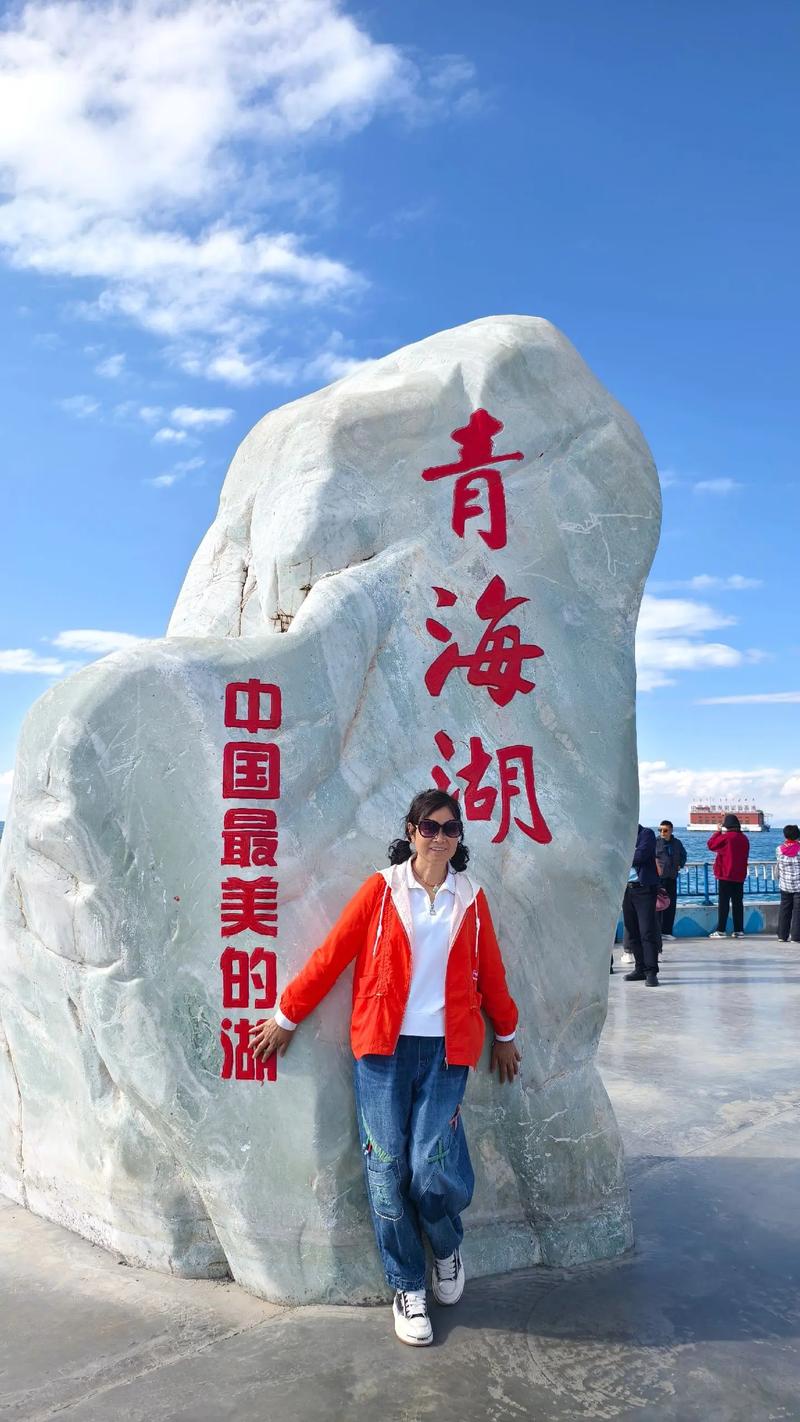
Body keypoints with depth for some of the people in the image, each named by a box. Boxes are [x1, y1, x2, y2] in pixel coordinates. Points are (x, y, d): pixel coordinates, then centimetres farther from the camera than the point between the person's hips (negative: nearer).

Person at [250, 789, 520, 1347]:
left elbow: (490, 971, 17)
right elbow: (331, 955, 1)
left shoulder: (471, 898, 7)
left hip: (447, 1050, 1)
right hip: (384, 1048, 0)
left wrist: (505, 1034, 24)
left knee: (431, 1168, -9)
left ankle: (448, 1245, 26)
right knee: (387, 1168, 1)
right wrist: (287, 1016, 5)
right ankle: (407, 1286, 23)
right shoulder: (382, 889, 0)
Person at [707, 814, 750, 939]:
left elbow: (711, 844, -4)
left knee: (723, 902, -2)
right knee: (738, 902, 8)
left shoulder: (725, 837, -15)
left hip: (726, 876, -6)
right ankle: (739, 930, 8)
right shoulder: (744, 838, 6)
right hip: (740, 876, 6)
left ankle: (721, 930, -3)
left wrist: (717, 831, 8)